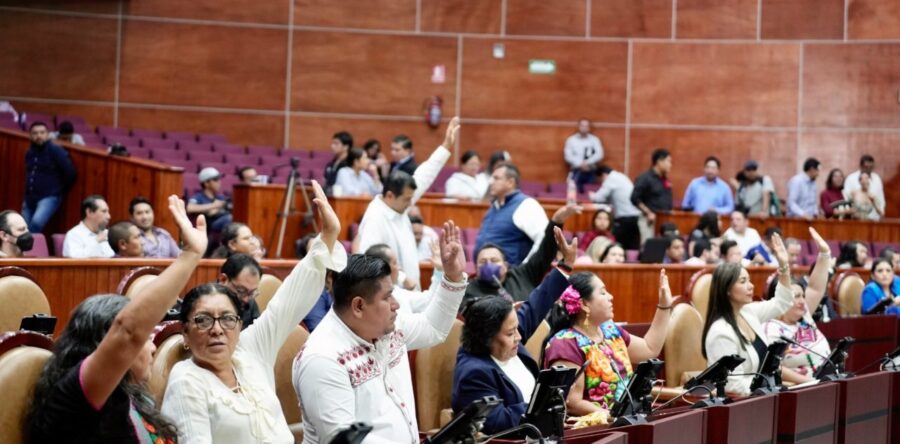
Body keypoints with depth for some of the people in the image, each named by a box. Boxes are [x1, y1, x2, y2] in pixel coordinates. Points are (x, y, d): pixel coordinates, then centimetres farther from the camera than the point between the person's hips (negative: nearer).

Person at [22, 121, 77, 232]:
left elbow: (70, 173, -13)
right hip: (30, 198, 7)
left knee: (36, 222, -31)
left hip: (49, 198, -7)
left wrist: (58, 190, -1)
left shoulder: (56, 150, -11)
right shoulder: (29, 152, 11)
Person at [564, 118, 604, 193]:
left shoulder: (594, 139, 7)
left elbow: (599, 154, -3)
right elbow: (568, 156, -2)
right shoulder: (571, 140, 5)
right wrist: (580, 164, -13)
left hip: (591, 170, 1)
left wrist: (587, 163, -14)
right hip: (576, 170, -1)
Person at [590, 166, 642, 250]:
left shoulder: (611, 179, -5)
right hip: (636, 216, 9)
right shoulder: (621, 177, 23)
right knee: (633, 247, 6)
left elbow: (599, 198, -8)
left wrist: (592, 195, 12)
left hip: (625, 218, -9)